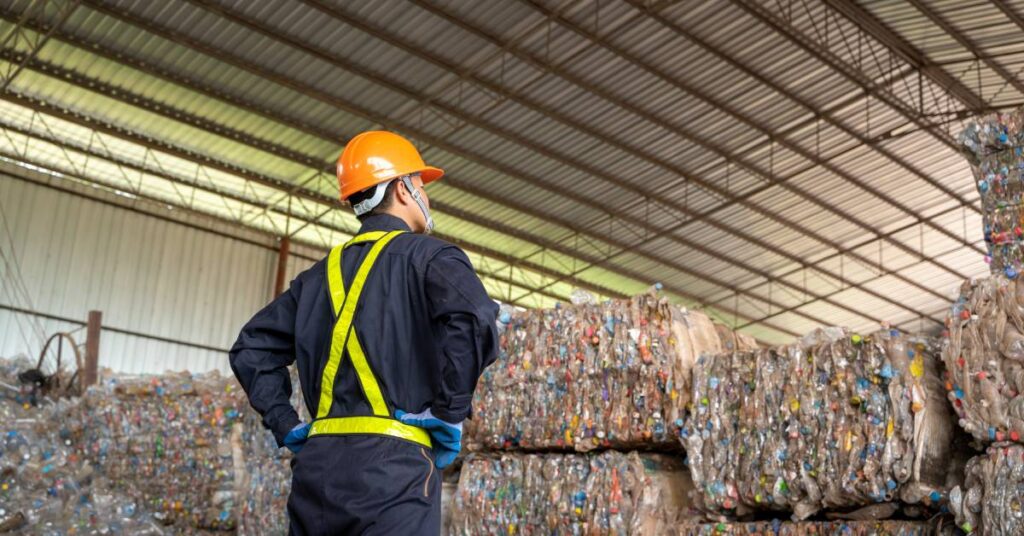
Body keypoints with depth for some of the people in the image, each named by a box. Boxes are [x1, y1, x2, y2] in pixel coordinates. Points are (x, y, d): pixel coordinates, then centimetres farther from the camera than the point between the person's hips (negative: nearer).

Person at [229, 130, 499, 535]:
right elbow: (473, 319, -20)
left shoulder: (322, 272, 20)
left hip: (317, 461, 6)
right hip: (391, 461, -6)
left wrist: (287, 428, 17)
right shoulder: (427, 255, 1)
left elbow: (252, 348, 22)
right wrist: (448, 416, -10)